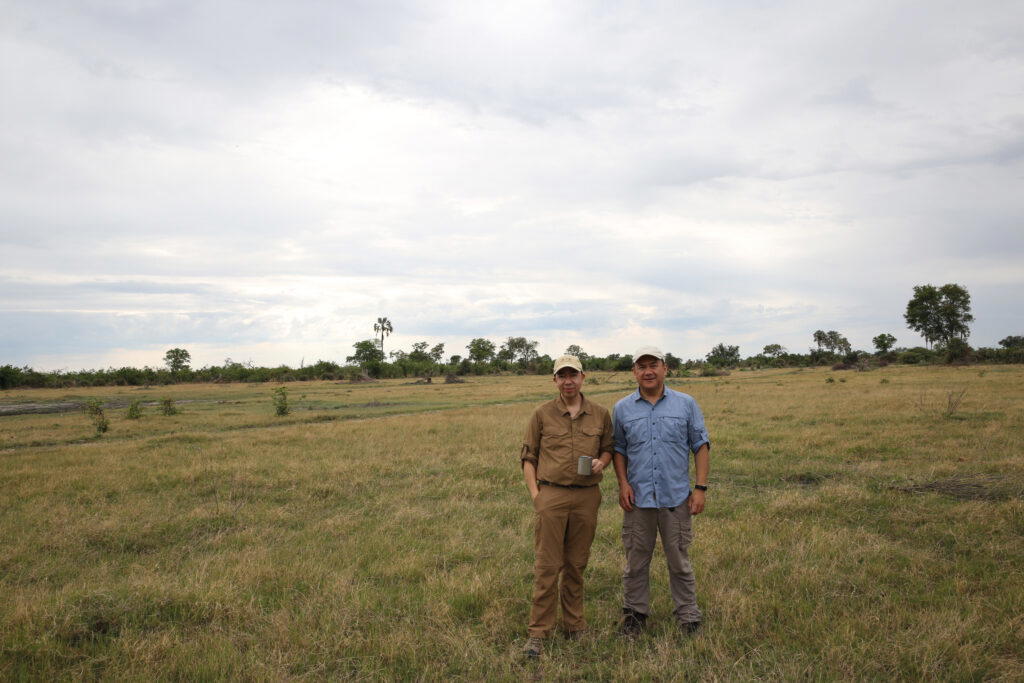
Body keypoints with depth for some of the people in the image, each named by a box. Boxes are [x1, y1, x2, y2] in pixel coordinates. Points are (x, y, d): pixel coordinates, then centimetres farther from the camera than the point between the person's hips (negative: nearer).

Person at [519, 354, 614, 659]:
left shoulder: (601, 414, 6)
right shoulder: (542, 415, 1)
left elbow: (608, 448, 18)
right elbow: (528, 457, 5)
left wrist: (601, 462, -5)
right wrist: (534, 493, -4)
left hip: (587, 496, 2)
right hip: (551, 495, -2)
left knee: (576, 565, 13)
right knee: (546, 565, -1)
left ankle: (574, 625, 27)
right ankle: (538, 632, 9)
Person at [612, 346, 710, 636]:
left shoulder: (686, 404, 1)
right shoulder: (622, 408, 4)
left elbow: (701, 446, 2)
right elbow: (618, 449, 9)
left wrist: (700, 487, -5)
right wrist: (623, 483, -3)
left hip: (676, 498, -1)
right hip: (638, 498, 1)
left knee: (679, 561, 9)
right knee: (636, 561, 10)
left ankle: (688, 615, 22)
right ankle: (635, 613, 25)